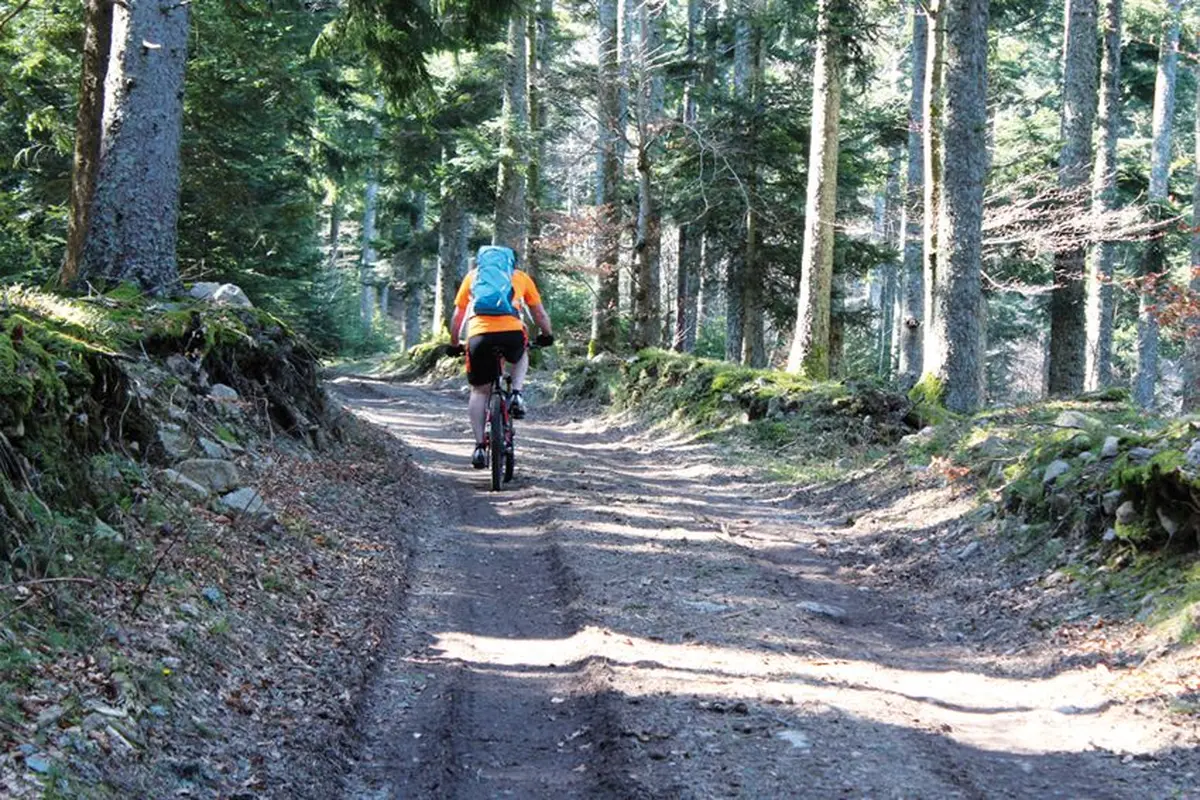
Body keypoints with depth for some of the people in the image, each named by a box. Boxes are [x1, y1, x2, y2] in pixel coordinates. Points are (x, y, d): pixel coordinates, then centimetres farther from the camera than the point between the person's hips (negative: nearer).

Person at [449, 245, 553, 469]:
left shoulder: (473, 275, 27)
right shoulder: (520, 277, 25)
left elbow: (457, 317, 26)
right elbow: (540, 313, 26)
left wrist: (454, 344, 37)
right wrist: (547, 335, 43)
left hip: (479, 336, 0)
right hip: (512, 333, 0)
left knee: (479, 391, 16)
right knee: (522, 355, 35)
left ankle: (479, 446, 8)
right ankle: (517, 395, 12)